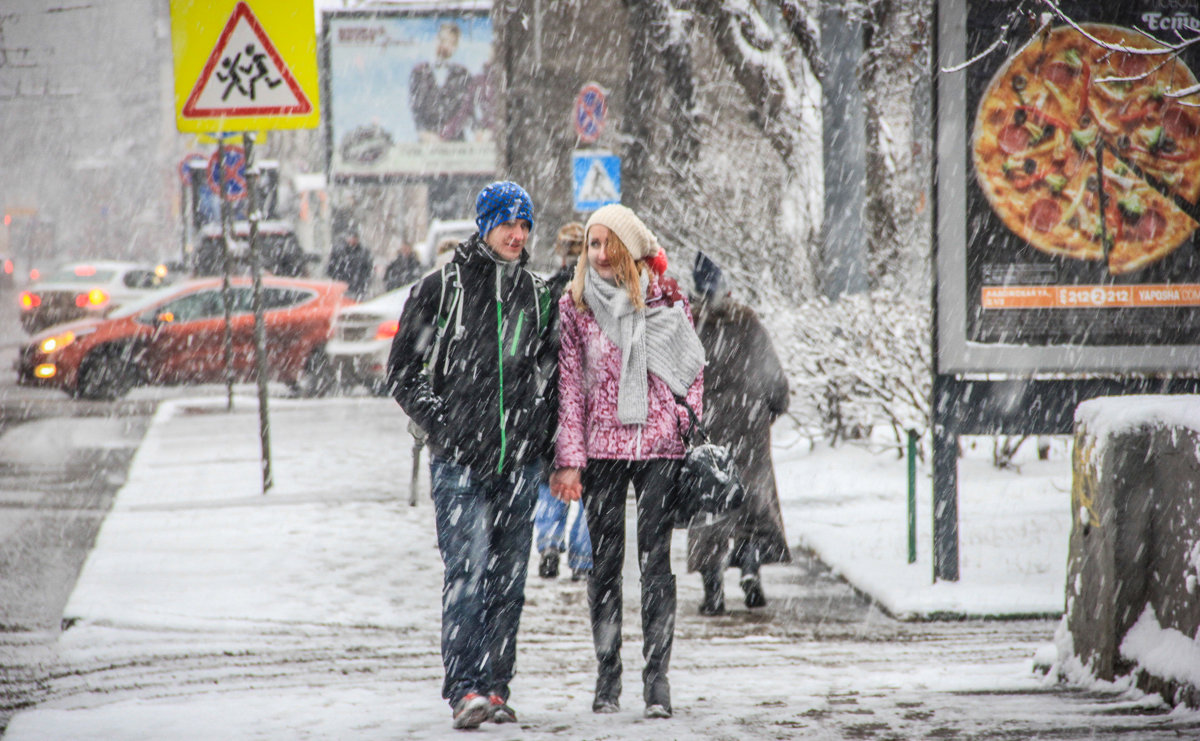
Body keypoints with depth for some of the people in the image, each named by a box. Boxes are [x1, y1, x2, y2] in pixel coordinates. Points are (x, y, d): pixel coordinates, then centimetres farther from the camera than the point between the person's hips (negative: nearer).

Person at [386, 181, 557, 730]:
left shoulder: (539, 295, 12)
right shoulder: (440, 289, 0)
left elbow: (553, 375, 20)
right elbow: (402, 371, 3)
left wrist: (550, 443, 9)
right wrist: (439, 423, -7)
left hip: (521, 461, 4)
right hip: (460, 459, -4)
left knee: (508, 580, 6)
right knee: (467, 574, -13)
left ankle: (496, 688, 13)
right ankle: (464, 690, -16)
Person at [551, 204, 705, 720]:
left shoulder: (665, 298, 3)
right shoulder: (575, 304, 3)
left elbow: (693, 367, 11)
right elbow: (570, 384, 2)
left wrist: (690, 422, -2)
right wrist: (570, 457, -3)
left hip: (660, 445, -1)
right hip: (602, 445, 1)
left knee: (655, 561, -4)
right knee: (605, 562, 3)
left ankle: (657, 678, -1)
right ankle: (607, 677, 10)